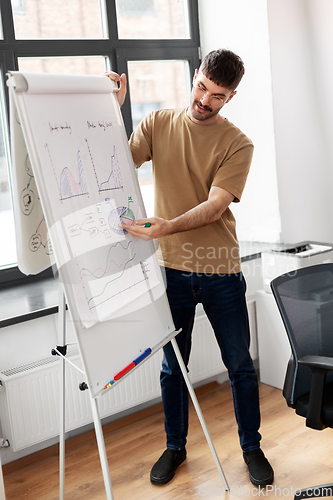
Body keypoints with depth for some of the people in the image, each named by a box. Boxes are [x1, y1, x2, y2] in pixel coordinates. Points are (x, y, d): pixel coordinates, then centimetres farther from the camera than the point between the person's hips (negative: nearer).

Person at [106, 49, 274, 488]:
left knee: (240, 365, 10)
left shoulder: (237, 144, -5)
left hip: (220, 271, -1)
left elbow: (214, 206, -16)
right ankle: (175, 447, 34)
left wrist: (167, 227, -32)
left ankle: (252, 448, 31)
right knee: (172, 365, 13)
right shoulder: (158, 124, 4)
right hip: (171, 267, 1)